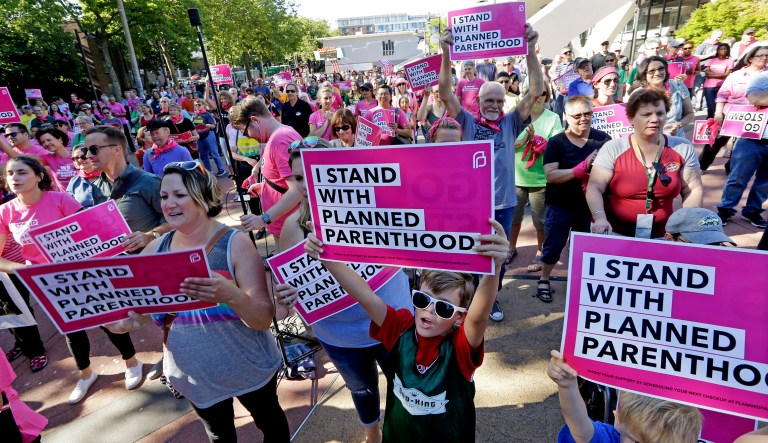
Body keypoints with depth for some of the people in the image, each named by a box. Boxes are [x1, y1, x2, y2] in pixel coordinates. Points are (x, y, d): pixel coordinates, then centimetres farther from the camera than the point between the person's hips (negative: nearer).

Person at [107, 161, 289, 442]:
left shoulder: (235, 243, -22)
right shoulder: (155, 250, -7)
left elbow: (264, 319, -25)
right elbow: (134, 314, -4)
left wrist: (229, 295, -44)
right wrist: (120, 322, -26)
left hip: (248, 368, -3)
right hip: (194, 375, 4)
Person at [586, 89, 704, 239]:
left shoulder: (682, 148, 2)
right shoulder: (612, 149, -7)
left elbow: (693, 190, 7)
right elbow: (594, 187, -13)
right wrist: (601, 218, -29)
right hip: (615, 233, -3)